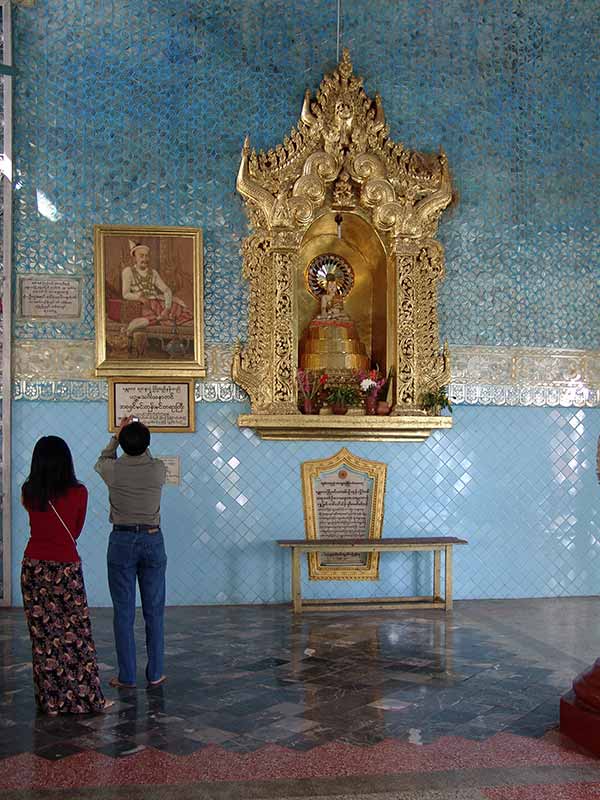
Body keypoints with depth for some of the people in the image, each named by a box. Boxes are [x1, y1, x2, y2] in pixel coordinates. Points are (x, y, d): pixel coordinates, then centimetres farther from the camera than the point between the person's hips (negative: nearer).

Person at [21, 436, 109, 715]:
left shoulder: (28, 493, -2)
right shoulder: (78, 492, -9)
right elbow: (76, 530, 5)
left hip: (34, 566, 3)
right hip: (66, 567, -3)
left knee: (42, 635, 10)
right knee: (75, 634, 4)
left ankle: (49, 699, 16)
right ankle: (86, 698, 10)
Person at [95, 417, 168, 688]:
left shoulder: (113, 470, -9)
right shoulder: (159, 470, -6)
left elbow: (102, 461, 17)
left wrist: (118, 435, 23)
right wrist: (140, 436, 24)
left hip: (122, 541, -1)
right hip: (152, 539, 1)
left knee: (123, 612, 4)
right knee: (154, 611, 8)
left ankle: (127, 676, 7)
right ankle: (155, 674, 13)